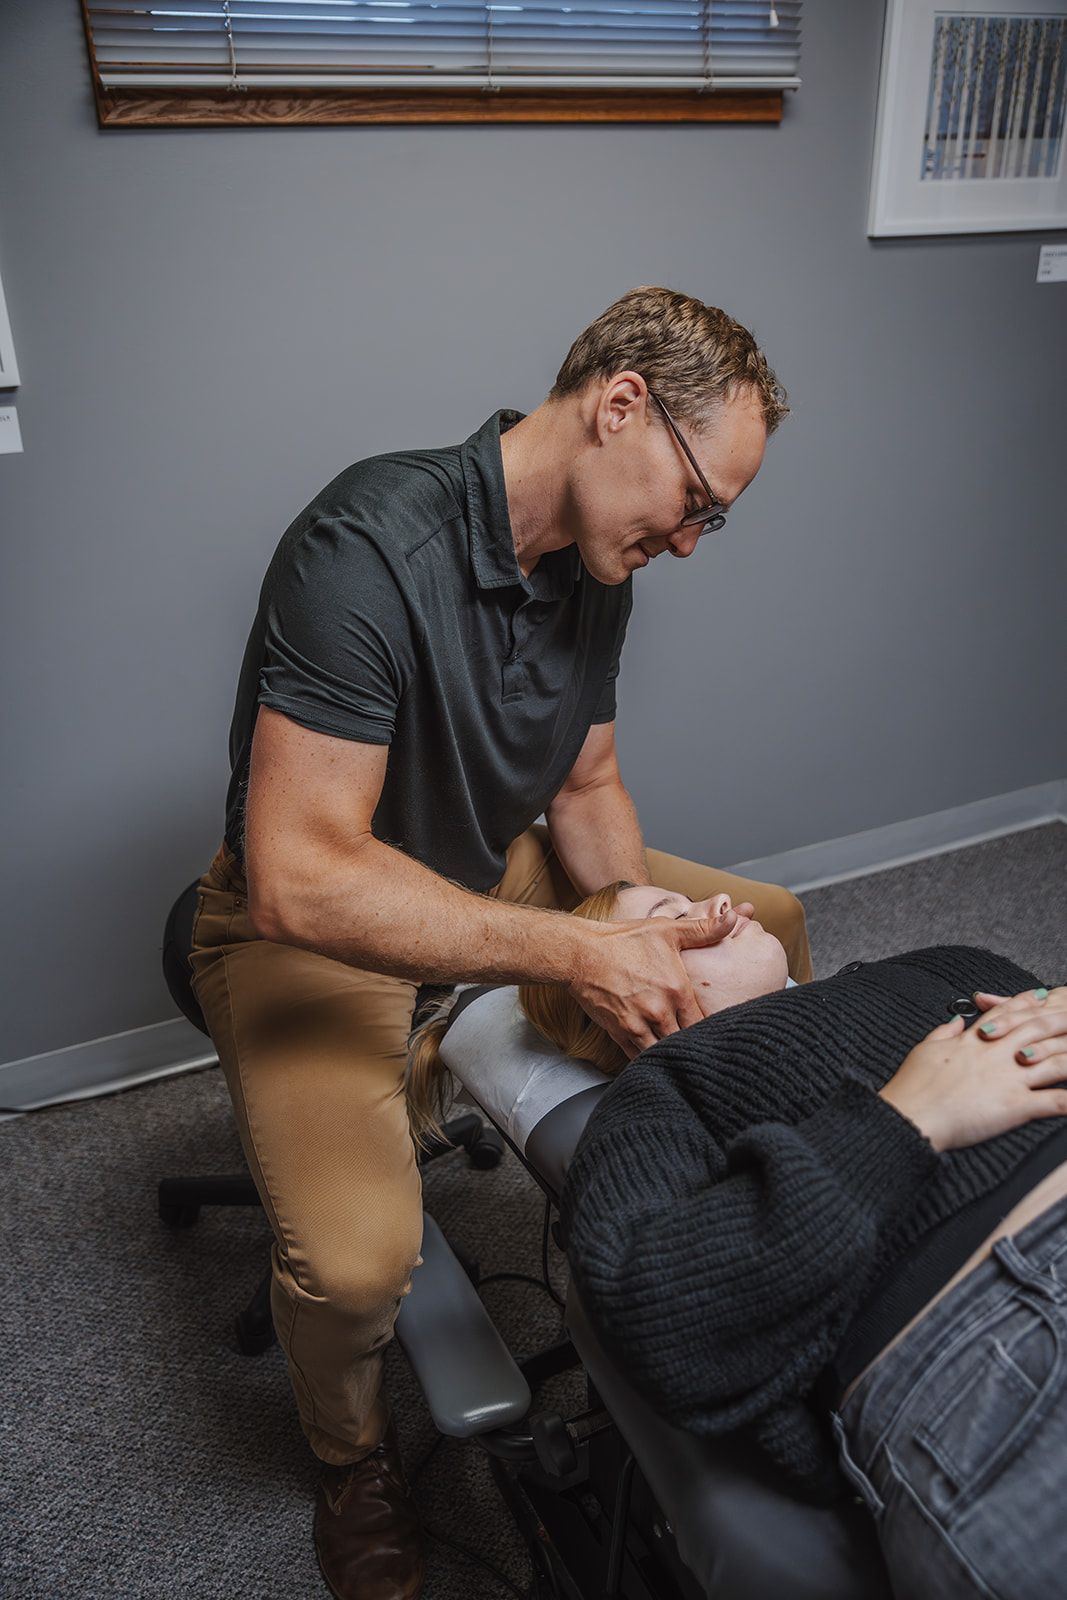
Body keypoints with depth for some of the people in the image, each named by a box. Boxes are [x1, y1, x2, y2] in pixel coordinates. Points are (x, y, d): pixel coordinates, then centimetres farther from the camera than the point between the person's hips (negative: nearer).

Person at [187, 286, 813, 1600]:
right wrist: (577, 954, -34)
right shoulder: (371, 546, -30)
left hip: (493, 874, 7)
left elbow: (585, 785, 7)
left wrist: (637, 933, -11)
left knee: (771, 926, 4)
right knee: (357, 1257, -27)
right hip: (313, 927, -7)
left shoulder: (592, 565, -4)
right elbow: (301, 880, -35)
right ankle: (350, 1450, 11)